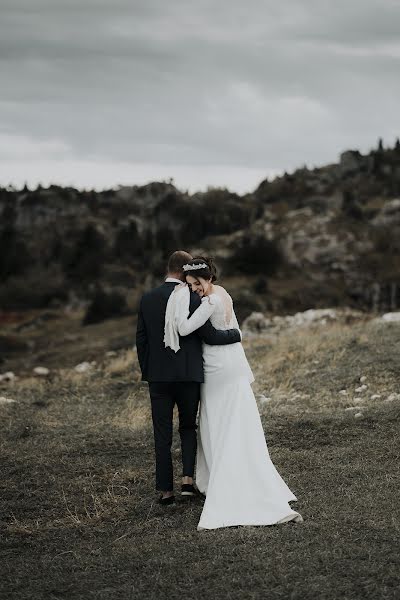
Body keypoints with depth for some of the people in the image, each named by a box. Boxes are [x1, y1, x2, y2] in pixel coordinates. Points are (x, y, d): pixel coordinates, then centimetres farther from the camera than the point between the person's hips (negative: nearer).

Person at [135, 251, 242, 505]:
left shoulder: (147, 299, 3)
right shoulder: (191, 298, -10)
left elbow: (141, 339, 6)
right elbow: (210, 336, -10)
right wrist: (236, 334, 7)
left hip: (158, 376, 2)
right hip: (188, 374, -2)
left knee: (162, 435, 7)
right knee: (188, 427, 17)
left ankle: (166, 491, 8)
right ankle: (188, 479, 3)